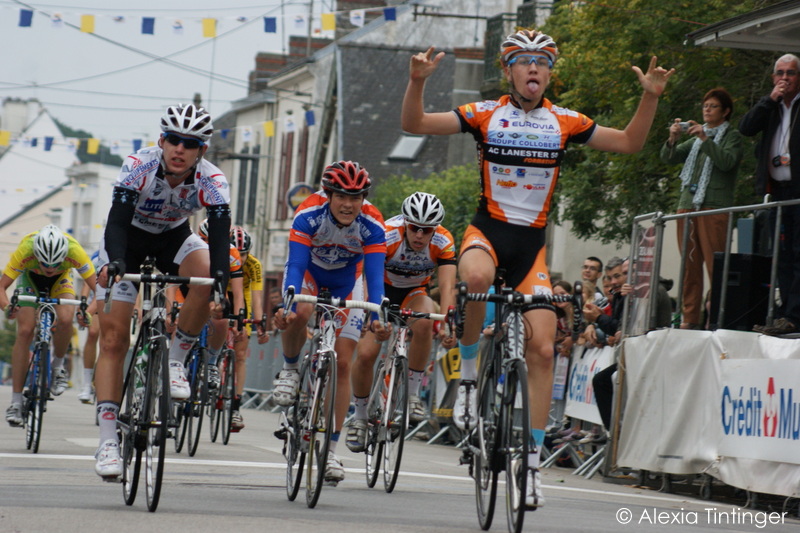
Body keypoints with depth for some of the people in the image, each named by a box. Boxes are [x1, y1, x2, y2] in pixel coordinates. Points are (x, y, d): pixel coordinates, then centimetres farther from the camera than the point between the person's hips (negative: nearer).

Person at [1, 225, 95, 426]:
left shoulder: (74, 251, -39)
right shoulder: (25, 251, -39)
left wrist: (89, 311, -54)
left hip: (60, 281, 0)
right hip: (30, 277, 0)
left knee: (65, 319, -29)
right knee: (25, 331, -15)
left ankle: (58, 367, 0)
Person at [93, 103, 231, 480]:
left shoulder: (211, 181, -26)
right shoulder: (139, 166, -29)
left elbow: (219, 236, -34)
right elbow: (117, 220, -37)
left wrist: (221, 286, -50)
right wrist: (114, 264, -55)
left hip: (174, 239, 2)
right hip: (127, 240, -2)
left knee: (207, 272, -33)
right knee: (113, 340, -12)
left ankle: (175, 361, -13)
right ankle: (107, 441, -11)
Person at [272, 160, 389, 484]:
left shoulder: (372, 224, -30)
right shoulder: (309, 215, -33)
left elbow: (374, 275, -34)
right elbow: (296, 264, -39)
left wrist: (376, 317, -50)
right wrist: (287, 307, -55)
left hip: (346, 281, 1)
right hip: (308, 271, -1)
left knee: (342, 363, -6)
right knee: (298, 315, -37)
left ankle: (331, 450, 2)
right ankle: (290, 370, -5)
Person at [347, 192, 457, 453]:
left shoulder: (443, 243, -26)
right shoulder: (387, 236, -32)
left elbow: (447, 287, -33)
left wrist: (446, 324, -50)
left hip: (414, 293, 1)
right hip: (384, 290, -1)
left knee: (424, 323, -34)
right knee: (366, 354, -17)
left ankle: (412, 394, -18)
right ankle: (360, 416, 8)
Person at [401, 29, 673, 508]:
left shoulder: (565, 123, 2)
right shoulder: (485, 115, -3)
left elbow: (629, 143, 6)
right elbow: (414, 124, -7)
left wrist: (651, 97, -9)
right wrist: (418, 82, -25)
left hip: (533, 243, 2)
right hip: (488, 231, -2)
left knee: (542, 350, -7)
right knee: (477, 277, -39)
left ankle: (533, 462, 2)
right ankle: (469, 375, -15)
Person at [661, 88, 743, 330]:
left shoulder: (732, 136, 6)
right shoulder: (696, 137, 23)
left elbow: (726, 161, -12)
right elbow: (669, 158, 15)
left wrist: (704, 139, -18)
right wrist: (672, 139, -4)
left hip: (714, 207, -6)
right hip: (688, 204, 6)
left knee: (715, 265, -12)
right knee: (689, 265, 2)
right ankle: (690, 318, 3)